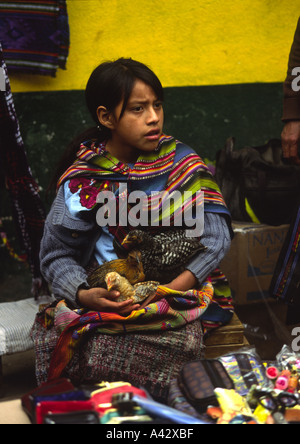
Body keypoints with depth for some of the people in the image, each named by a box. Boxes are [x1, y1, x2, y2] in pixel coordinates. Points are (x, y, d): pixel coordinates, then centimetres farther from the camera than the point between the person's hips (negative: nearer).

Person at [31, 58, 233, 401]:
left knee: (183, 342, -32)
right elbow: (56, 255, 1)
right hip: (105, 295, 0)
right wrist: (83, 294, -20)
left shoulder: (182, 163, 2)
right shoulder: (82, 177, 2)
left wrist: (178, 285, -20)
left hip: (174, 292, 0)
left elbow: (217, 237, -4)